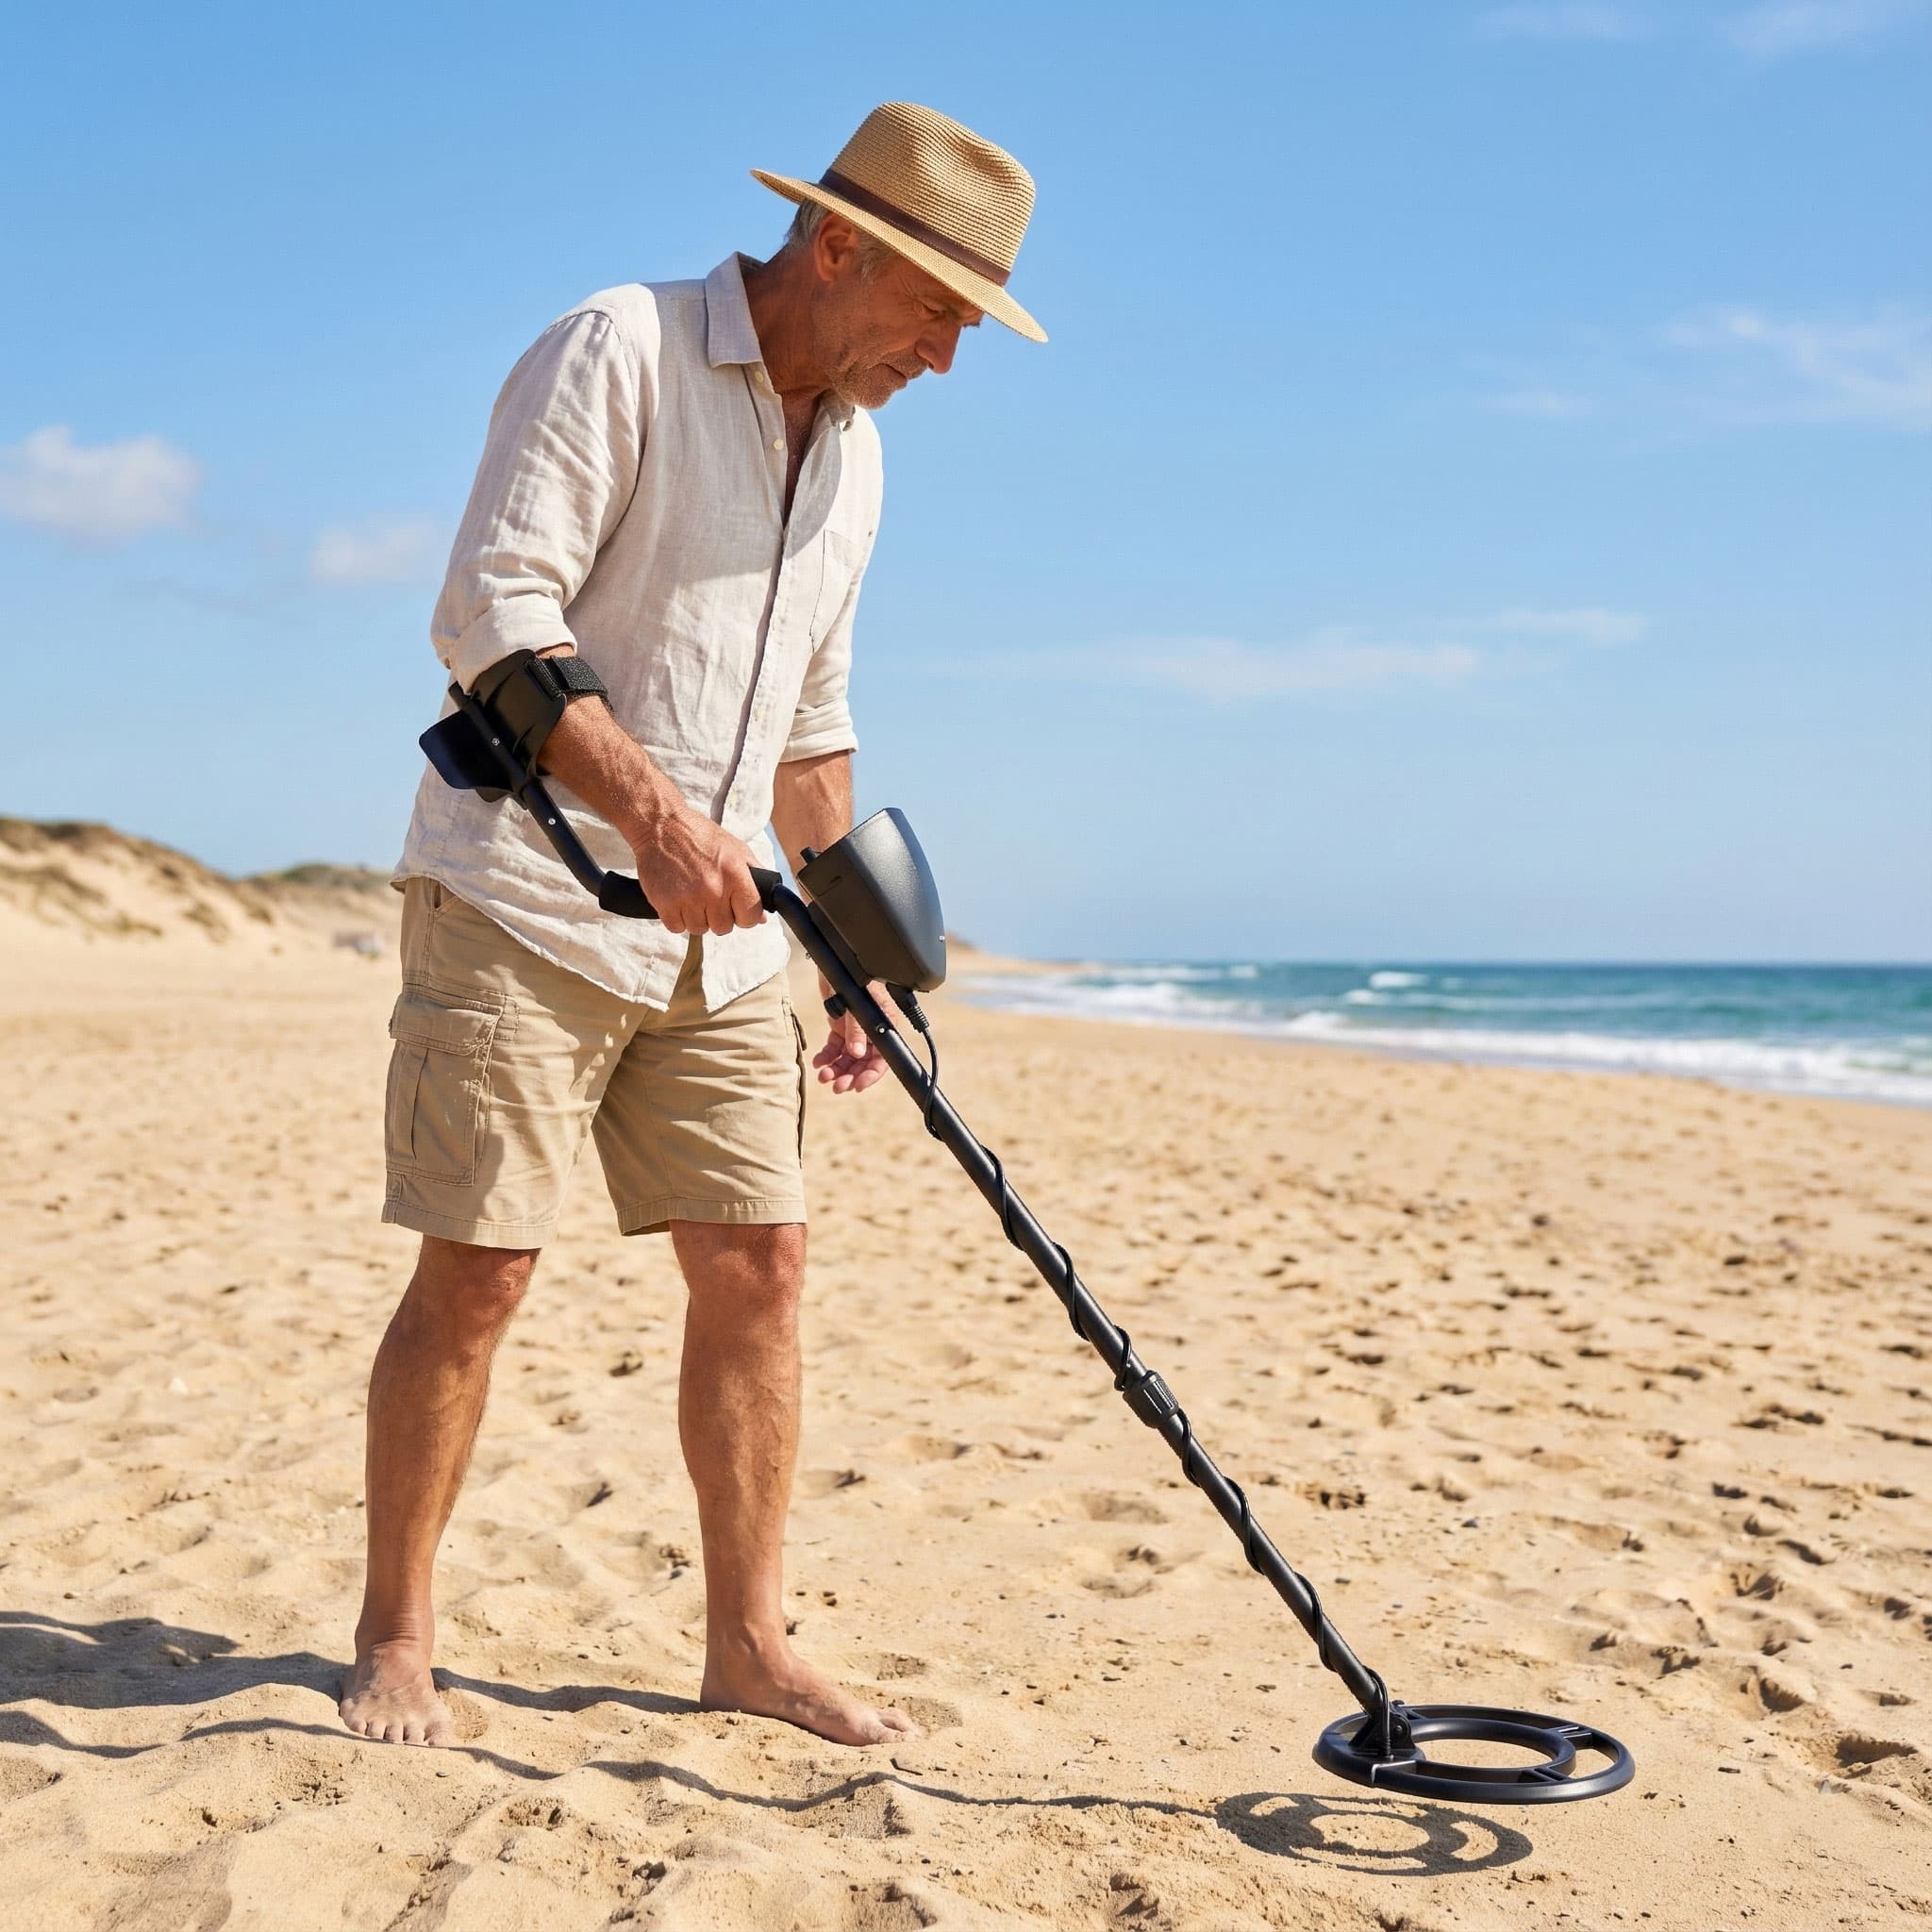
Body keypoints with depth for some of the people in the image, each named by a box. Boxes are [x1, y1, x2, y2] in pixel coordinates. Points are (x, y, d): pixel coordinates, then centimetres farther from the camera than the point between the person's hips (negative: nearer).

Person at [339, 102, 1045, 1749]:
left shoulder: (851, 450, 16)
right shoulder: (619, 350, -9)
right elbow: (490, 611, -19)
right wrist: (654, 812, -30)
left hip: (717, 939, 7)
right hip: (524, 903, -7)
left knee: (759, 1262, 3)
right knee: (479, 1272, -5)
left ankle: (748, 1641, 14)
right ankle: (395, 1644, 12)